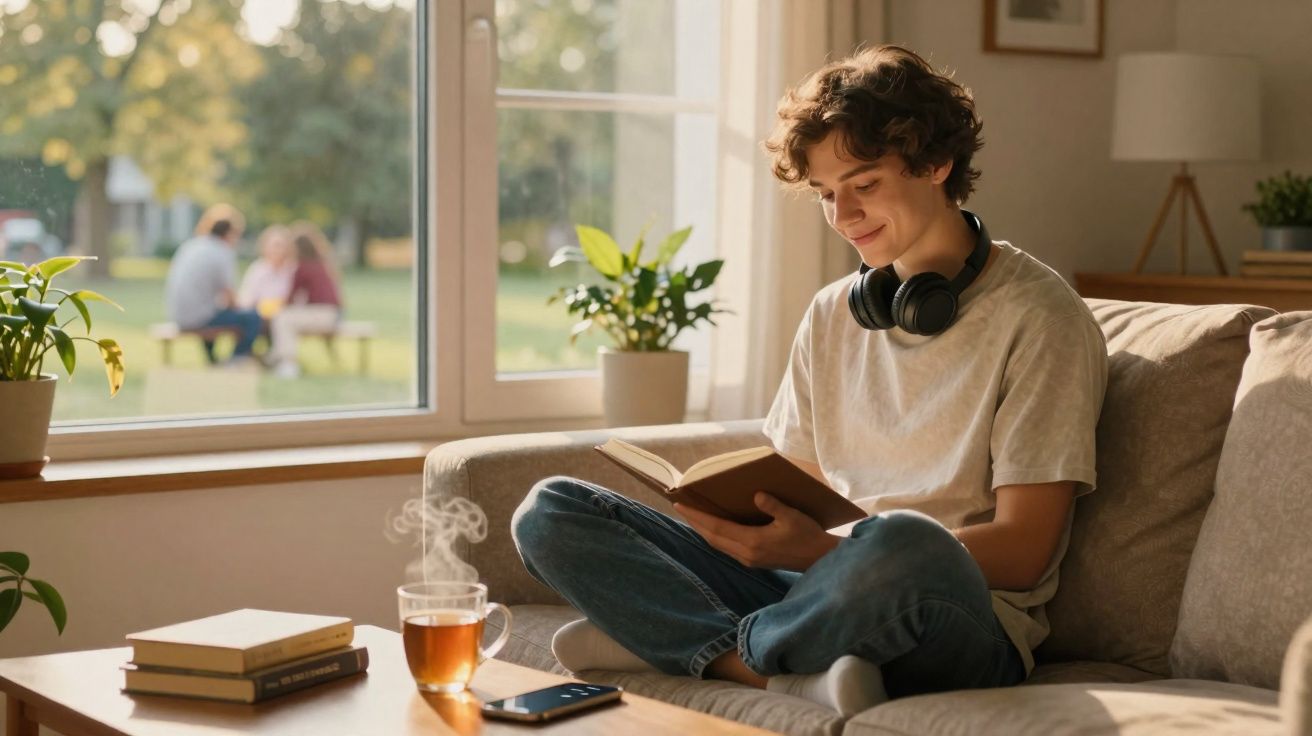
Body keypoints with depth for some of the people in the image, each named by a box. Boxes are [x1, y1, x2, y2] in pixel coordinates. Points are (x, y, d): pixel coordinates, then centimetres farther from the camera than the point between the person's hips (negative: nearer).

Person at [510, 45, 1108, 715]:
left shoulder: (1038, 319, -3)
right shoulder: (831, 315, 17)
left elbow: (1022, 553, -10)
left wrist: (819, 550, -20)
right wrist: (735, 516, -8)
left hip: (966, 626, -6)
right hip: (821, 591, 6)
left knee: (901, 544, -42)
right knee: (549, 511, -6)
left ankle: (688, 644, -16)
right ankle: (794, 676, -23)